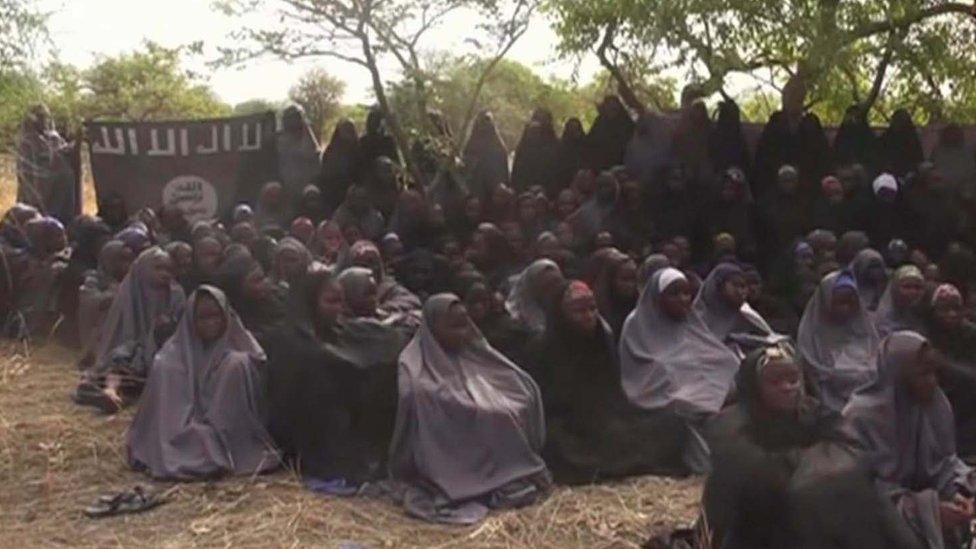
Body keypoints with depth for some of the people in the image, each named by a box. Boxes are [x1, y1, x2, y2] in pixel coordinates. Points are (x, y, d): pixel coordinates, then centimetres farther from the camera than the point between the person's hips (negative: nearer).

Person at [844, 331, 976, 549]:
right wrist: (929, 509, -24)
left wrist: (958, 492, -15)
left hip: (925, 500, 6)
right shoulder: (863, 415, -21)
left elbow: (945, 459, 5)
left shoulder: (936, 402, -4)